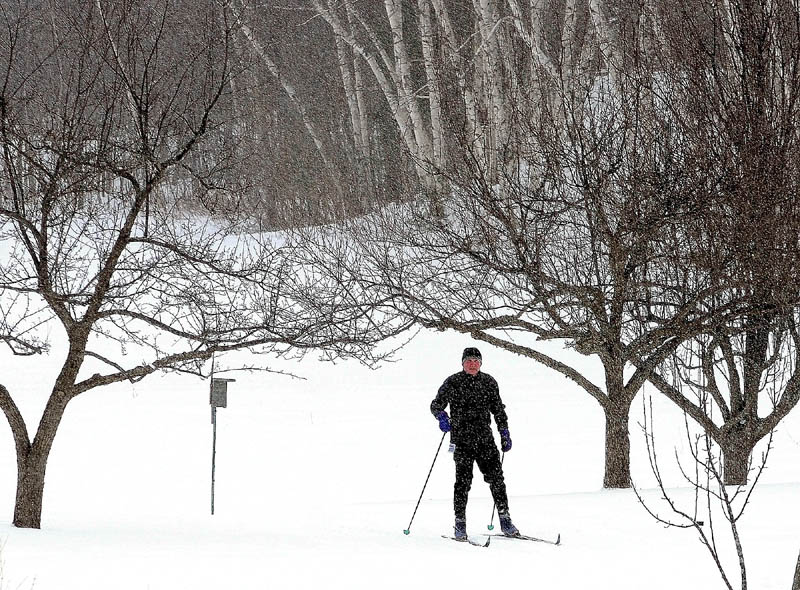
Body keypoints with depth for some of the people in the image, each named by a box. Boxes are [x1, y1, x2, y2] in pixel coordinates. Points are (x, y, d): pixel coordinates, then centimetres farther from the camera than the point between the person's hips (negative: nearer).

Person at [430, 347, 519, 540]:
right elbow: (436, 404, 0)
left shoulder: (489, 382, 9)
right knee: (463, 480, -7)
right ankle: (460, 524, 2)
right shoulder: (452, 383, 0)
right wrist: (442, 416, -22)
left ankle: (505, 520, 5)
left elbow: (498, 409, 18)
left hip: (485, 438, 3)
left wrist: (505, 434, 14)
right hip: (462, 439, -3)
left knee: (496, 477, -3)